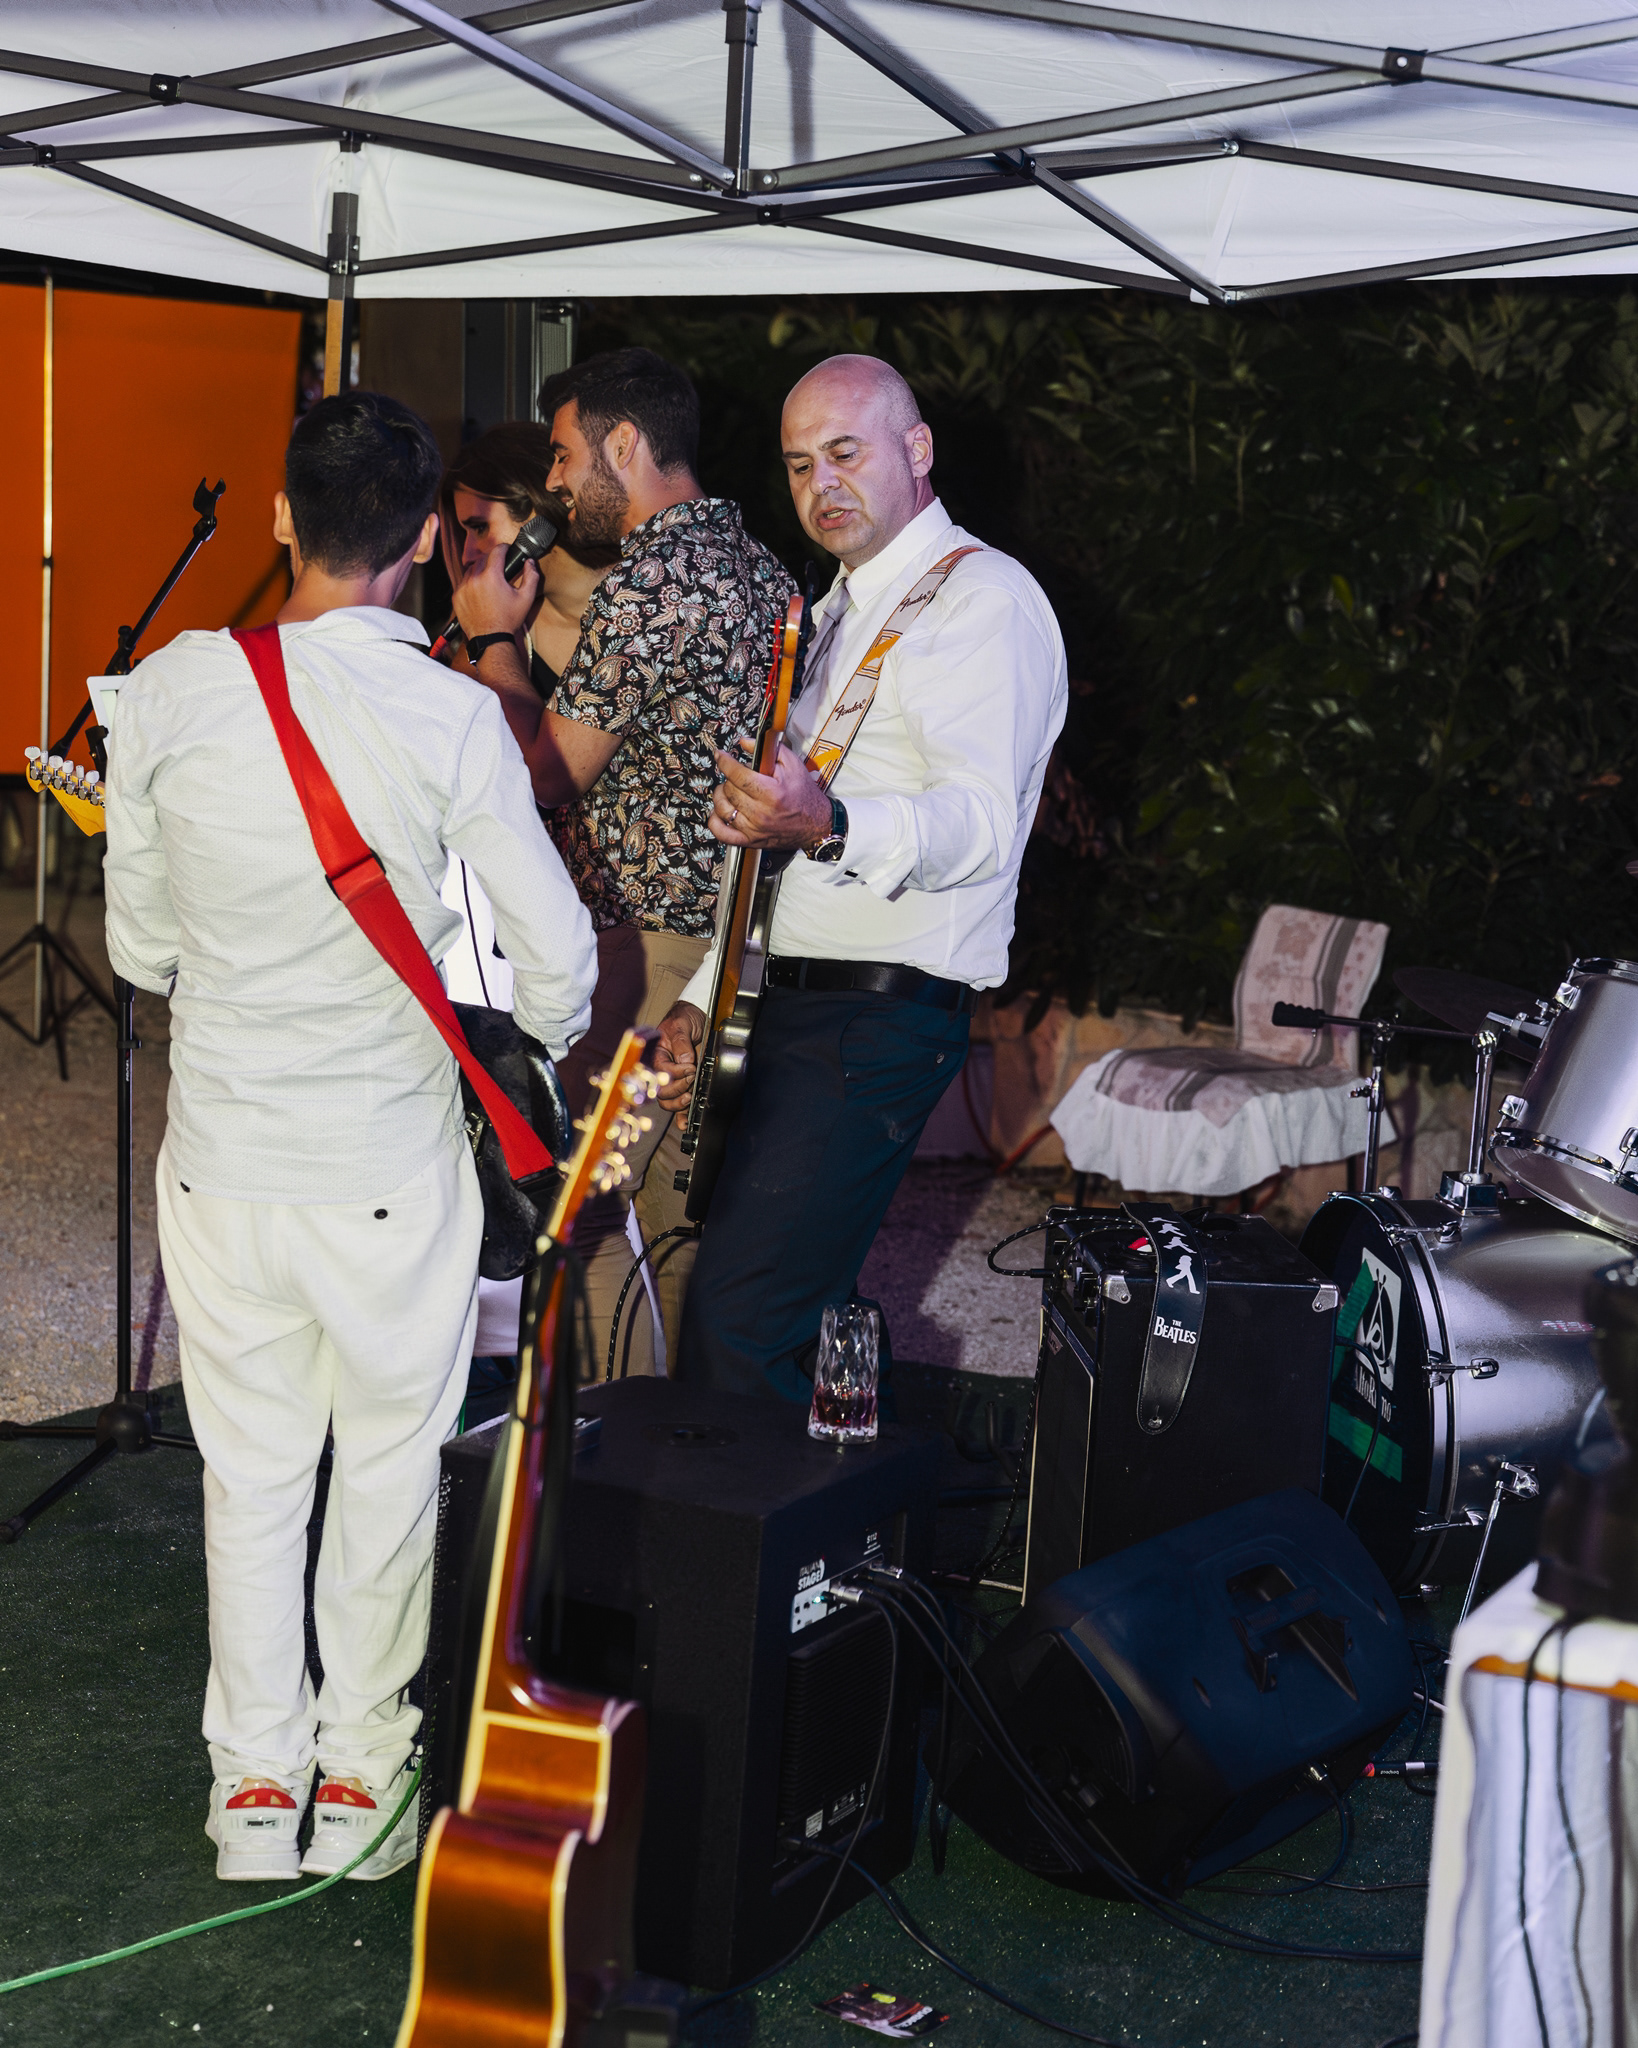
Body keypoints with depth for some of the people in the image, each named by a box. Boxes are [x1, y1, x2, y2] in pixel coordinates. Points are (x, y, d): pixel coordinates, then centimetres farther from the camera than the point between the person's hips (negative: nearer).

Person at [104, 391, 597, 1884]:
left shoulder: (168, 689, -6)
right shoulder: (451, 713, -14)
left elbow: (141, 947, 4)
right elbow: (556, 950, -11)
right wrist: (542, 1050, 12)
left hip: (219, 1154, 3)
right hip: (392, 1161, -2)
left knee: (250, 1471, 16)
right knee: (389, 1467, 15)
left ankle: (255, 1786, 24)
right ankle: (363, 1774, 26)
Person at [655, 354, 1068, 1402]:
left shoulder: (983, 598, -8)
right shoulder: (841, 614, 22)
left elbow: (981, 824, -22)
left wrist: (826, 825, -40)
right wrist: (704, 998, 19)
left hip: (884, 1019, -9)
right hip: (797, 1002, 9)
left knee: (737, 1322, -16)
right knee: (803, 1307, 10)